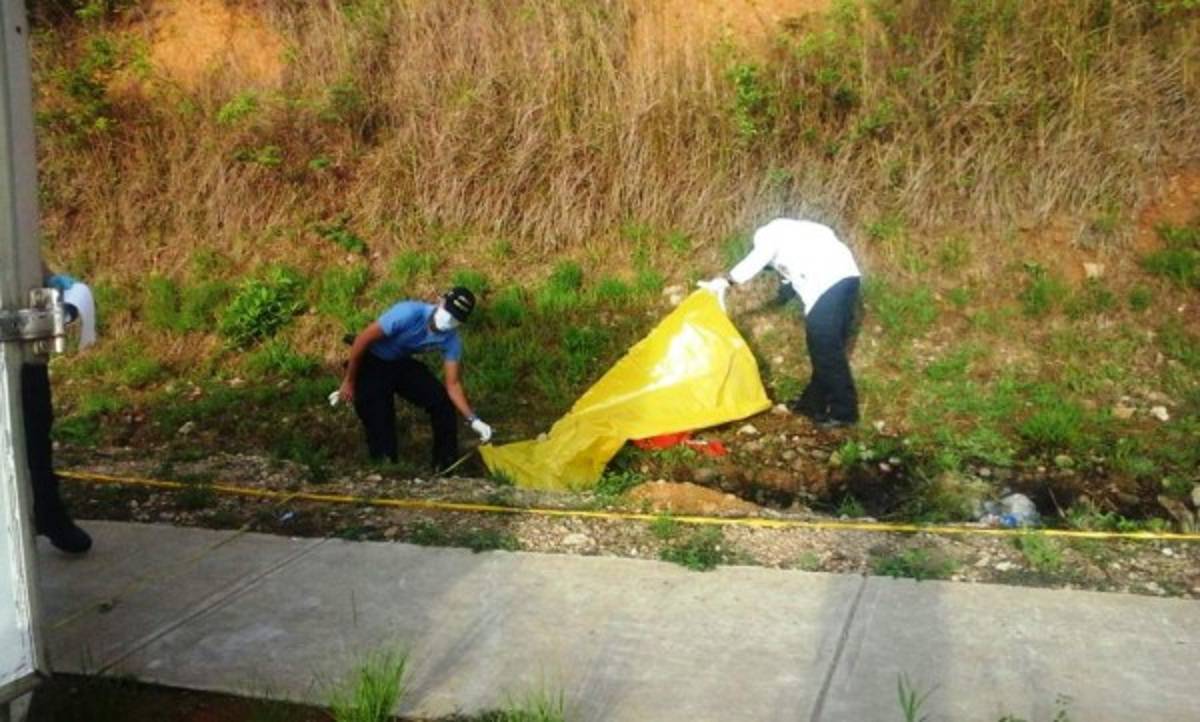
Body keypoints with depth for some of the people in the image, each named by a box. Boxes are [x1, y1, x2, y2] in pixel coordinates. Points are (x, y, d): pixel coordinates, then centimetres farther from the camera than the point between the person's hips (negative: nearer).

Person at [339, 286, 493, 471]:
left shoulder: (451, 340, -17)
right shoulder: (410, 313, -35)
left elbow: (453, 384, -12)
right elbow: (362, 340, -26)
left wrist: (473, 420, -26)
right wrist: (348, 381, -17)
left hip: (402, 363, 5)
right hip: (372, 363, -5)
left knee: (442, 401, -7)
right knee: (378, 419, -11)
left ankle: (446, 466, 6)